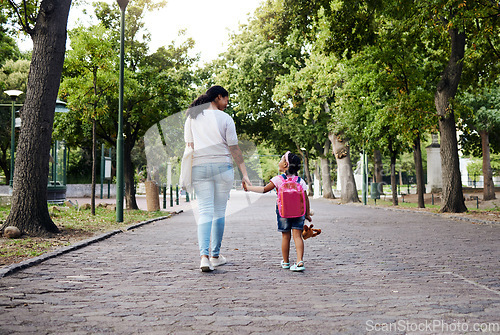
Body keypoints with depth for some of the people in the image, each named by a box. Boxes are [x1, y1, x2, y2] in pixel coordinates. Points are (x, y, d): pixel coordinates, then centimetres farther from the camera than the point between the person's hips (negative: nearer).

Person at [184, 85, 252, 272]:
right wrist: (244, 173, -2)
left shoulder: (192, 118, 7)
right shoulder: (225, 118, -3)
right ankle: (215, 255, 16)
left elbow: (189, 146, 6)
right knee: (219, 211, 9)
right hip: (222, 166, -2)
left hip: (199, 167, 2)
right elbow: (234, 148, -4)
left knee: (204, 212, -1)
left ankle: (204, 255, -16)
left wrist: (188, 173, 9)